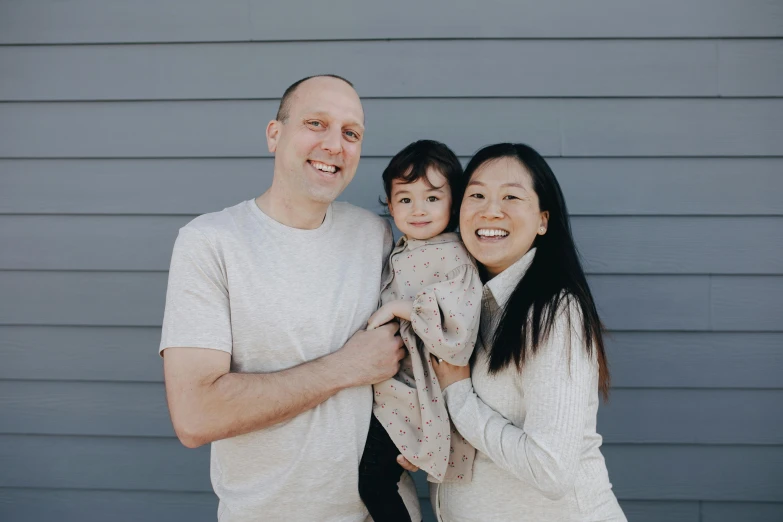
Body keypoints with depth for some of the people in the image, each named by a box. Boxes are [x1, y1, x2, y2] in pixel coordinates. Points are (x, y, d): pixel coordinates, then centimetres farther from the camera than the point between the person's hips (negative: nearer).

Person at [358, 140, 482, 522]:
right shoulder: (401, 252, 10)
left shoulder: (454, 258, -16)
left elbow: (457, 327, -27)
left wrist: (401, 307, -24)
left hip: (417, 393, -8)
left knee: (371, 475, -6)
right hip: (389, 386, 8)